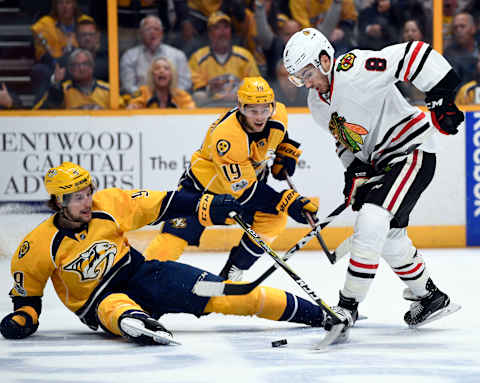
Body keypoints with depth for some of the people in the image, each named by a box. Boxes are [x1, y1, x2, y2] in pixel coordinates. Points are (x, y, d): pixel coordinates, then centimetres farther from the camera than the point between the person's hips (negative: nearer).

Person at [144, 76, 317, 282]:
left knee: (275, 217, -18)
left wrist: (286, 154, 0)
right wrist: (287, 201, -40)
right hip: (204, 183, -6)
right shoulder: (226, 136, -38)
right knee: (175, 236, -18)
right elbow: (243, 190, -36)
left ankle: (231, 275, -6)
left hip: (249, 177, 6)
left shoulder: (278, 114, -17)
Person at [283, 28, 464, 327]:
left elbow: (414, 55, -28)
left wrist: (440, 101, -28)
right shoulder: (318, 103, 5)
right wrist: (355, 171, 5)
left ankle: (348, 304, -16)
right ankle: (429, 296, 34)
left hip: (412, 152, -10)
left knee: (372, 222, -21)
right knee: (389, 236, 15)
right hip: (378, 163, 10)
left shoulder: (354, 70, -23)